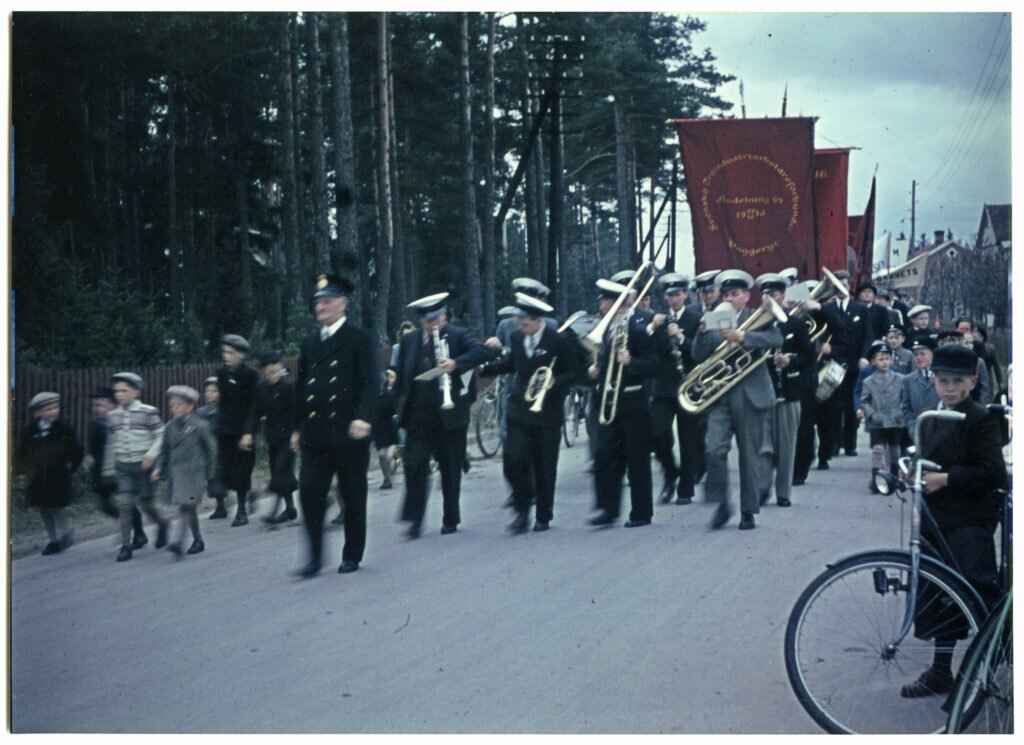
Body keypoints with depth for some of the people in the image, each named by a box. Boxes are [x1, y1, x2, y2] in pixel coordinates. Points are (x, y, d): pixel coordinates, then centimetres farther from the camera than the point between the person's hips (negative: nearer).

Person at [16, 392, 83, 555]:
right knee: (44, 511, 8)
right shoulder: (30, 432, 3)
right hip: (37, 479, 4)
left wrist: (70, 467, -5)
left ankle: (64, 536, 10)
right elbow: (21, 453, 14)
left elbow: (77, 451, 2)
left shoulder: (64, 430, -4)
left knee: (56, 509, -7)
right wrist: (23, 470, 7)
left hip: (58, 479, -4)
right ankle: (52, 540, 18)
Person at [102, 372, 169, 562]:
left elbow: (160, 436, -6)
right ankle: (126, 546, -4)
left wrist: (151, 455, -19)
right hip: (123, 466, 3)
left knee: (144, 503, 4)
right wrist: (108, 469, 14)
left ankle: (161, 525, 36)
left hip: (143, 465, -3)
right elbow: (111, 444, 13)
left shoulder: (148, 412, -7)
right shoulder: (113, 416, 6)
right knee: (124, 503, -8)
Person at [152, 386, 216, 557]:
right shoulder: (170, 427, 8)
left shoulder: (199, 426, -5)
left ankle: (179, 542, -22)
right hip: (176, 471, 5)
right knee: (190, 507, 14)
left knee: (187, 506, -14)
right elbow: (165, 450, 14)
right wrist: (159, 468, 1)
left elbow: (210, 448, 2)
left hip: (193, 472, -5)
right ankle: (198, 540, 26)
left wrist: (209, 472, 5)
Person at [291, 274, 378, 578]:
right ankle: (315, 556, 3)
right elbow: (301, 386, 19)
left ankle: (352, 555, 17)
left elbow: (369, 382, -10)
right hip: (315, 433, 5)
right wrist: (297, 427, 16)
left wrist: (364, 418, -23)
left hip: (348, 433, -4)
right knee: (310, 491, -5)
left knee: (353, 496, 5)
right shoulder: (309, 343, 15)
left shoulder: (359, 338, -2)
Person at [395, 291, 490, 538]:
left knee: (450, 469, 7)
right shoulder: (410, 340, 10)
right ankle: (414, 520, -1)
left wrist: (456, 363, -30)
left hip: (449, 414, -2)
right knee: (414, 465, -6)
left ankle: (451, 520, 18)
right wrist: (400, 406, 7)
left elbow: (482, 352, -15)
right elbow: (401, 375, 14)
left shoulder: (457, 335, 0)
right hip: (417, 414, 2)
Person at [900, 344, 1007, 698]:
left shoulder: (981, 419, -10)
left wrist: (946, 479, -20)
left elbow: (993, 473, -16)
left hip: (969, 522, -8)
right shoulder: (929, 420, 15)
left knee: (979, 595, -11)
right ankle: (941, 672, 19)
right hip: (937, 519, 8)